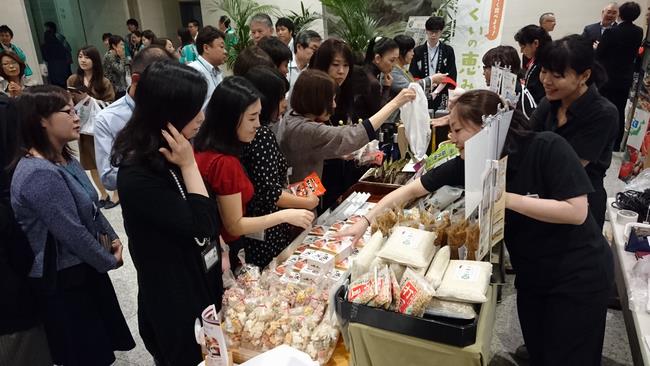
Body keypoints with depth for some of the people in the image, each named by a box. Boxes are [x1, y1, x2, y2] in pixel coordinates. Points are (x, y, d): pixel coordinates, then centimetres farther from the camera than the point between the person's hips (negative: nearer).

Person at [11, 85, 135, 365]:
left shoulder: (63, 158, 4)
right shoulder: (39, 174, -27)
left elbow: (91, 205, 14)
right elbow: (72, 233, -26)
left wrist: (112, 238, 2)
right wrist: (109, 260, -12)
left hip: (84, 265, 9)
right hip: (63, 278, -9)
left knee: (100, 339, 23)